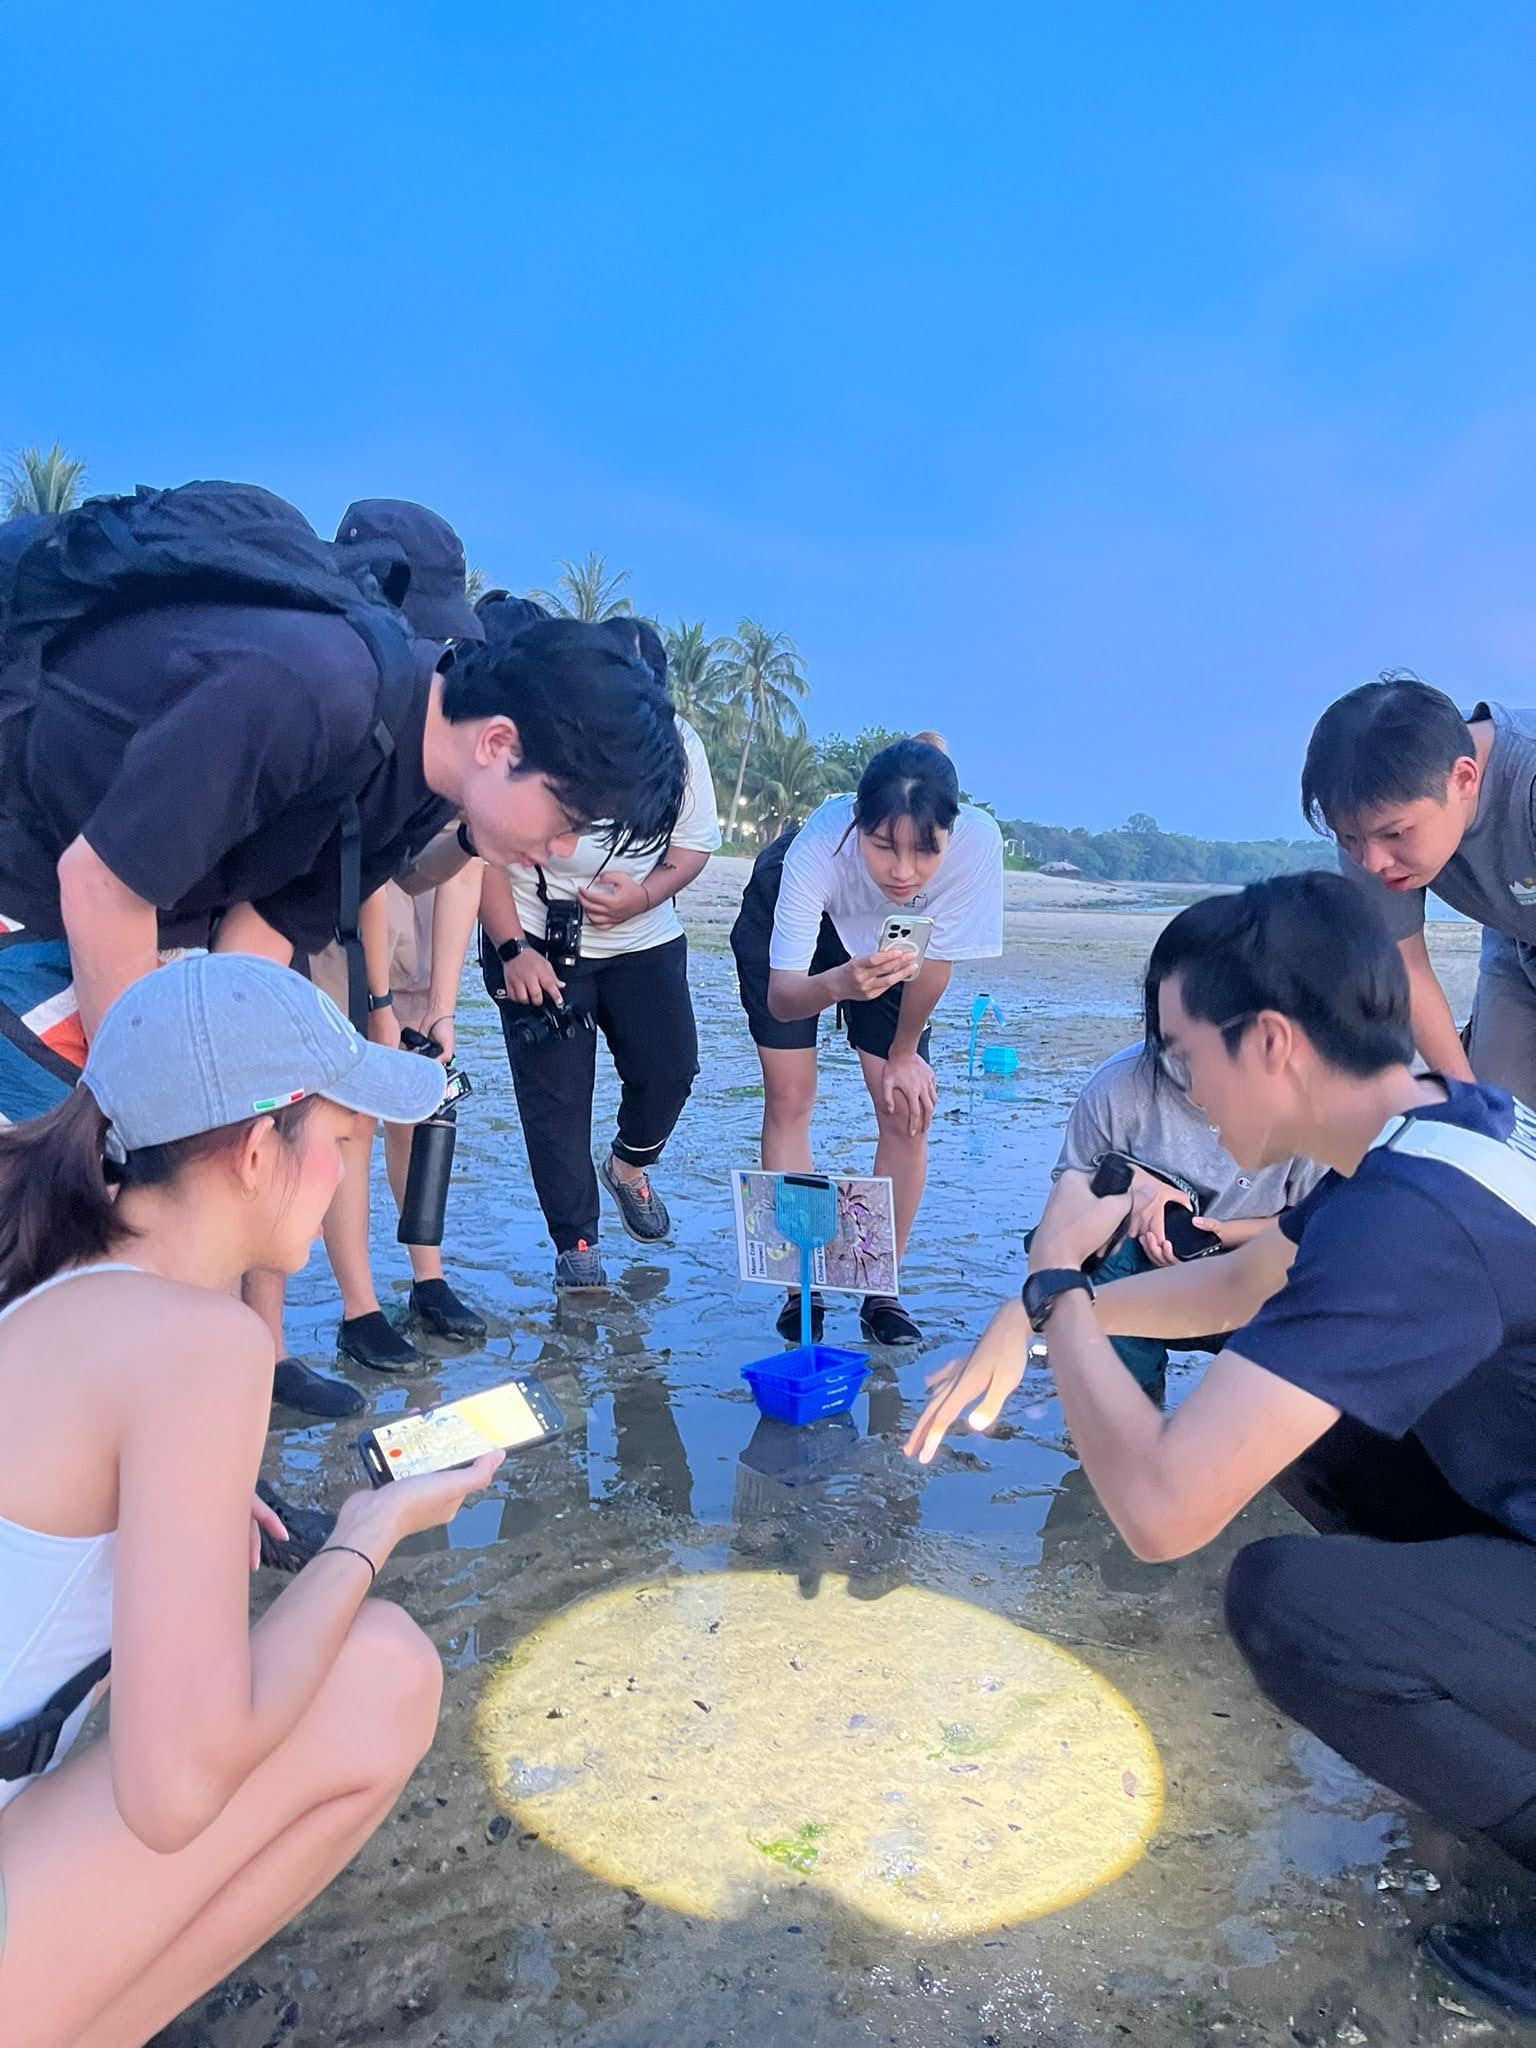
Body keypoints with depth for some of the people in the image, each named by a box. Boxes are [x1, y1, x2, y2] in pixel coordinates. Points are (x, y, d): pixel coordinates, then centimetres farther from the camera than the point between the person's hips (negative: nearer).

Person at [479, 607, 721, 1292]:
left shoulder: (678, 740, -7)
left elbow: (695, 844, 2)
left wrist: (642, 896, -17)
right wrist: (511, 949, -18)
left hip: (643, 936, 3)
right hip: (535, 939, -3)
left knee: (670, 1067, 0)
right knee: (555, 1094, -4)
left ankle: (628, 1164, 33)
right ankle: (575, 1244, 11)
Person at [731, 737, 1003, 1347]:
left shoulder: (977, 840, -39)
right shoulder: (818, 849, -43)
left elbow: (936, 959, -22)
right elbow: (782, 998, -41)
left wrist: (905, 1054, -10)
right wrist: (838, 984, -63)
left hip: (883, 939, 2)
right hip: (784, 922, -1)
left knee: (908, 1109, -6)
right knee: (789, 1102, -4)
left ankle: (882, 1291, 9)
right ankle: (800, 1288, 9)